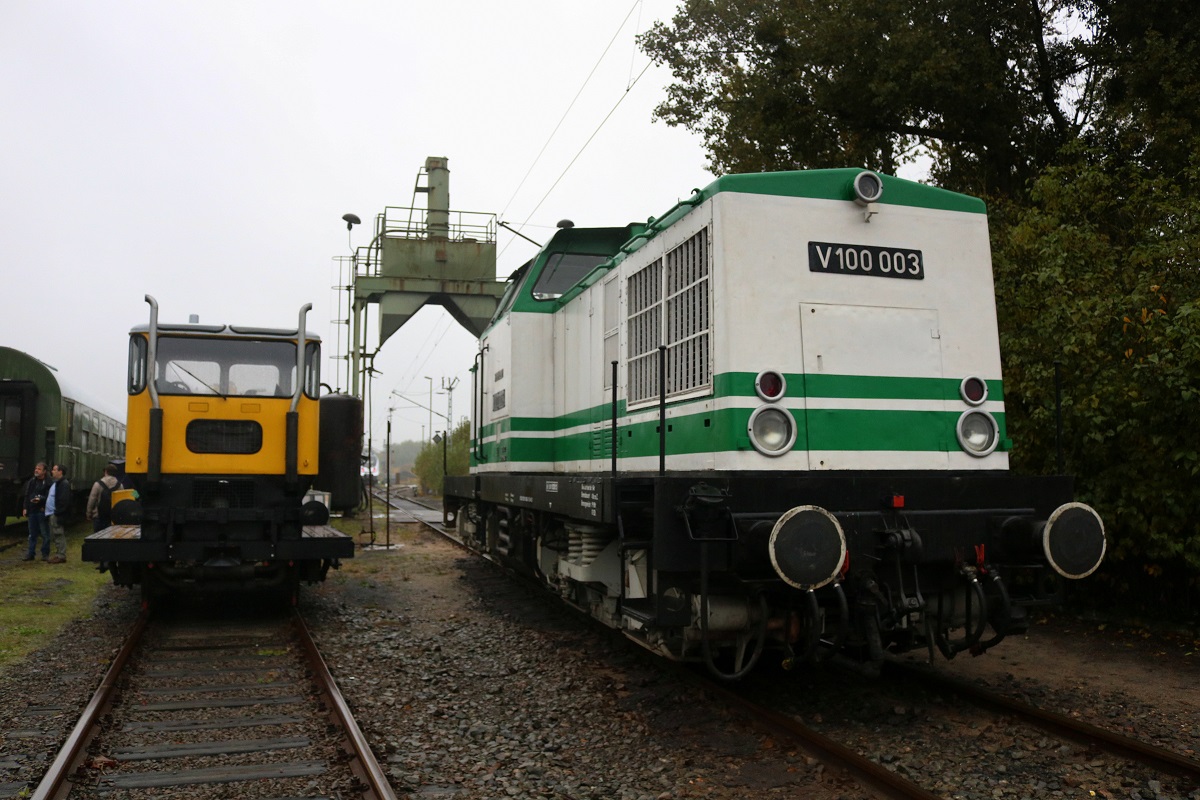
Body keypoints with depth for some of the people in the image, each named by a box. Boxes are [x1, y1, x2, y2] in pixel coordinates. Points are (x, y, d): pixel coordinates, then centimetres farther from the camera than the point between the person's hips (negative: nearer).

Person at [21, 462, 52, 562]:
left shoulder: (48, 482, -9)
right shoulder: (32, 481, 11)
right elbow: (27, 495, 14)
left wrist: (40, 499, -26)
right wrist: (25, 508, 8)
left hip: (42, 511, -6)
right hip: (32, 511, 6)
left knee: (45, 533, 2)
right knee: (32, 533, 12)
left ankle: (45, 554, 9)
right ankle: (31, 553, 18)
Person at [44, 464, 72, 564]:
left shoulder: (64, 484, -15)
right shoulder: (55, 483, 19)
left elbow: (64, 500, -21)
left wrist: (58, 512, -23)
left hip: (57, 514, -11)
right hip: (52, 514, 11)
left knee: (59, 535, -7)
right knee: (56, 535, 14)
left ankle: (61, 556, -5)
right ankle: (58, 554, 21)